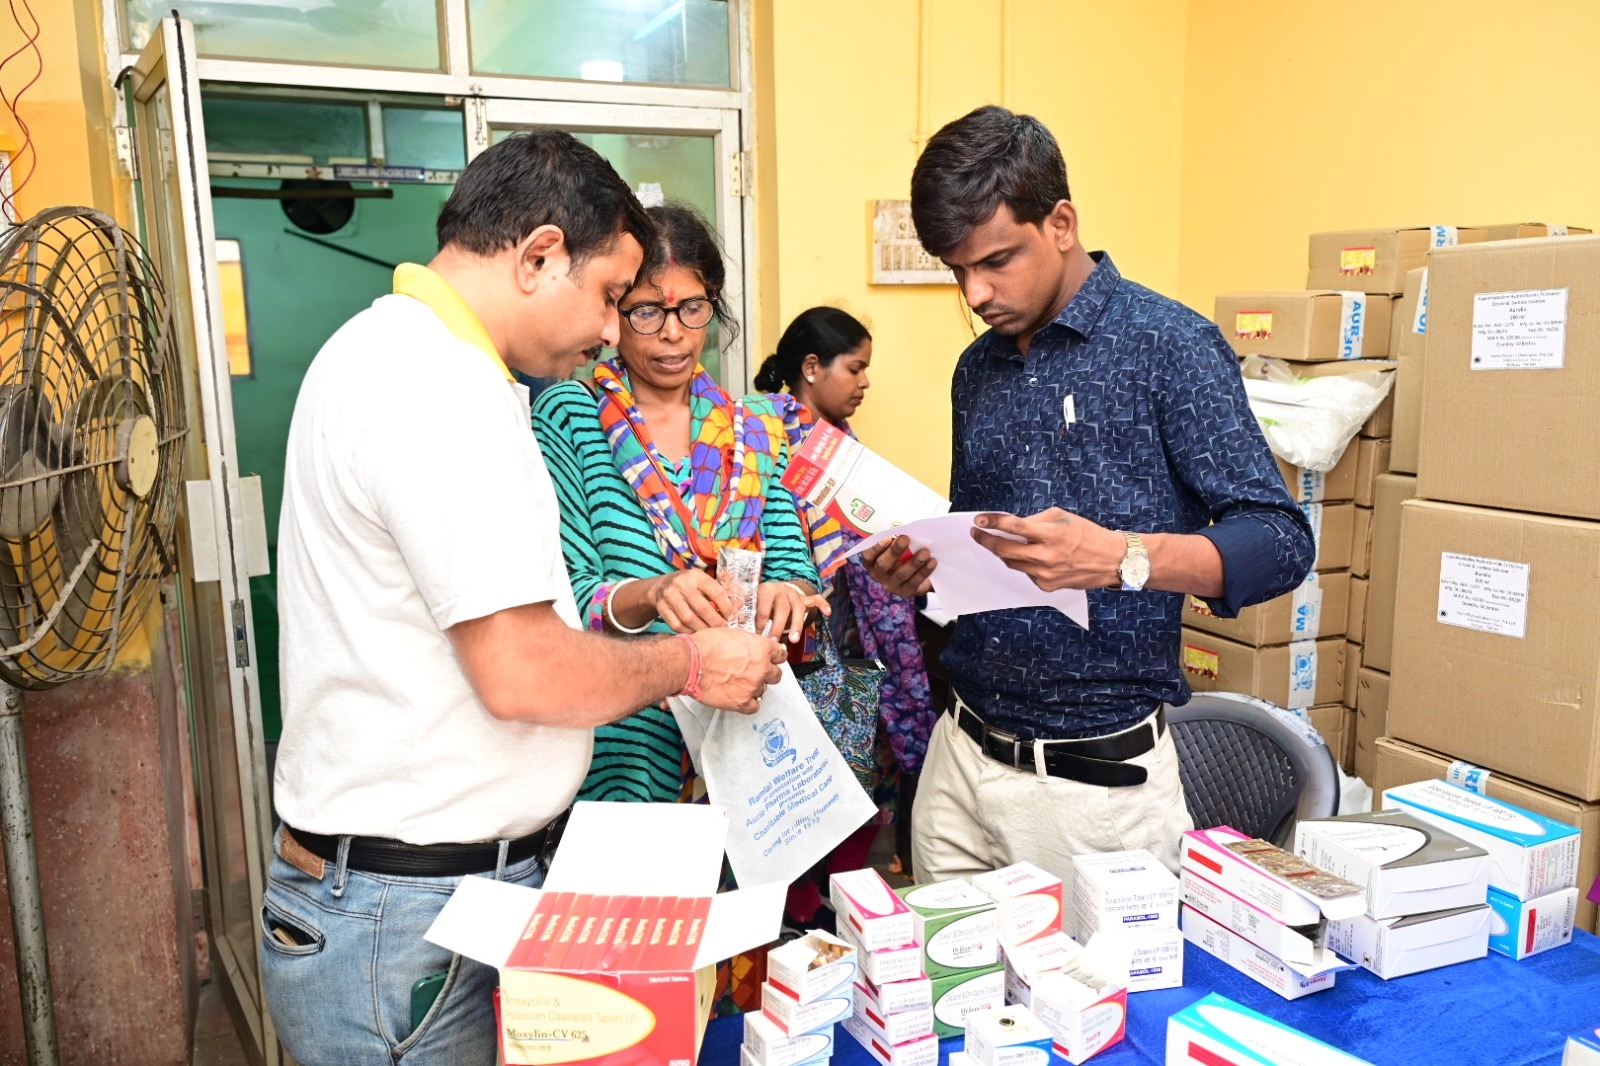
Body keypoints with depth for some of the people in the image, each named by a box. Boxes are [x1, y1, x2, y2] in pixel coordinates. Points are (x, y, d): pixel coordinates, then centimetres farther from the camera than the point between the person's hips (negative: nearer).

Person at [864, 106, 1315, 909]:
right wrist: (922, 568, -3)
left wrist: (1121, 558, -29)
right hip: (962, 756, 6)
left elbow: (1281, 542, -13)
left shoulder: (1167, 345, -9)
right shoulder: (977, 370, 11)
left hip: (1101, 775, -5)